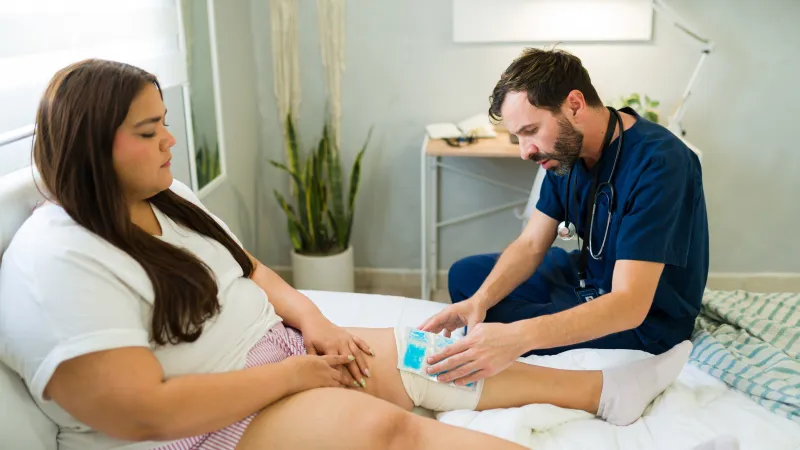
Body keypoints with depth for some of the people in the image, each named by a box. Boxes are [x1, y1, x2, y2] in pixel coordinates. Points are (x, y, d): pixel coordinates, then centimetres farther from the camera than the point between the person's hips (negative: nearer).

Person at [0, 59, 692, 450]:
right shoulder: (57, 264, -22)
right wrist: (293, 374, -21)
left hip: (276, 354, 9)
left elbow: (250, 271, 15)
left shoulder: (169, 202, 6)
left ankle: (608, 391, 7)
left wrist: (312, 321, -4)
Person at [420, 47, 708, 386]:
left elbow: (629, 305, -38)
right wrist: (480, 300, -24)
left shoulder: (657, 163, -32)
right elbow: (531, 244, -4)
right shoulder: (567, 147, -7)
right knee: (465, 275, 8)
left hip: (645, 320, -8)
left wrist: (519, 337, -51)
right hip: (590, 276, 8)